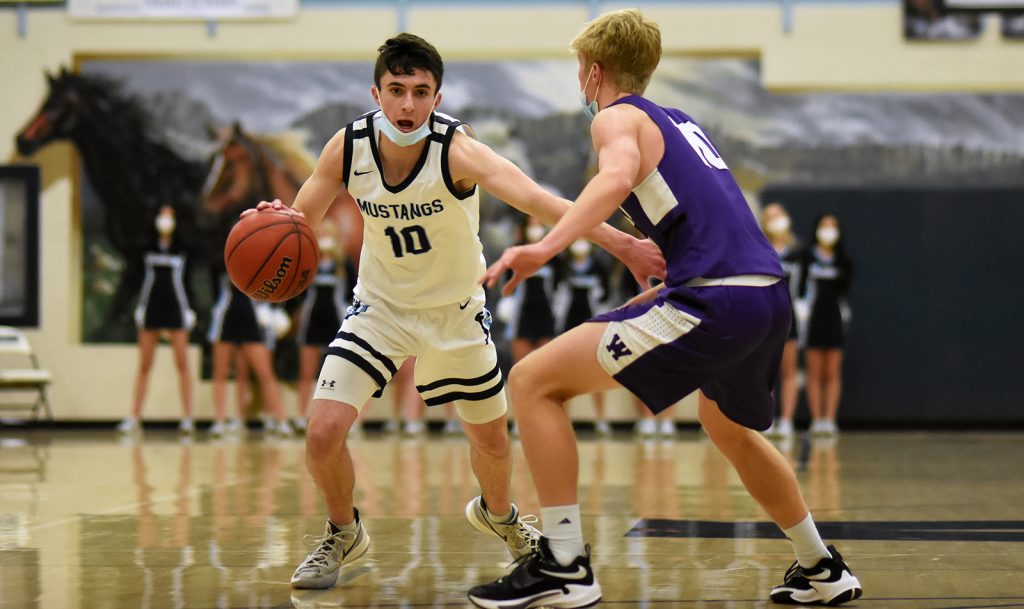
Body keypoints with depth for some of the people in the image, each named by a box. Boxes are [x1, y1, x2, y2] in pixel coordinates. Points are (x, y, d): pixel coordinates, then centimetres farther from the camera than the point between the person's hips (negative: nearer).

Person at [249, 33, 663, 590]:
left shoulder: (456, 149, -30)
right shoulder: (347, 148, -20)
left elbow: (537, 201, -43)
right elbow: (299, 225, -9)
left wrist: (622, 245, -56)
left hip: (455, 310, -1)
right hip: (380, 306, 1)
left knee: (491, 439, 14)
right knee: (323, 431, -15)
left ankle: (497, 513, 51)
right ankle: (343, 534, 17)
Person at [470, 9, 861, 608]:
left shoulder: (617, 117, 3)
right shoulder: (681, 122, 28)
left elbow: (618, 176, -20)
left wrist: (546, 247, -31)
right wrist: (664, 290, 38)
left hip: (716, 301, -9)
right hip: (770, 295, 9)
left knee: (532, 381, -5)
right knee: (728, 426, 37)